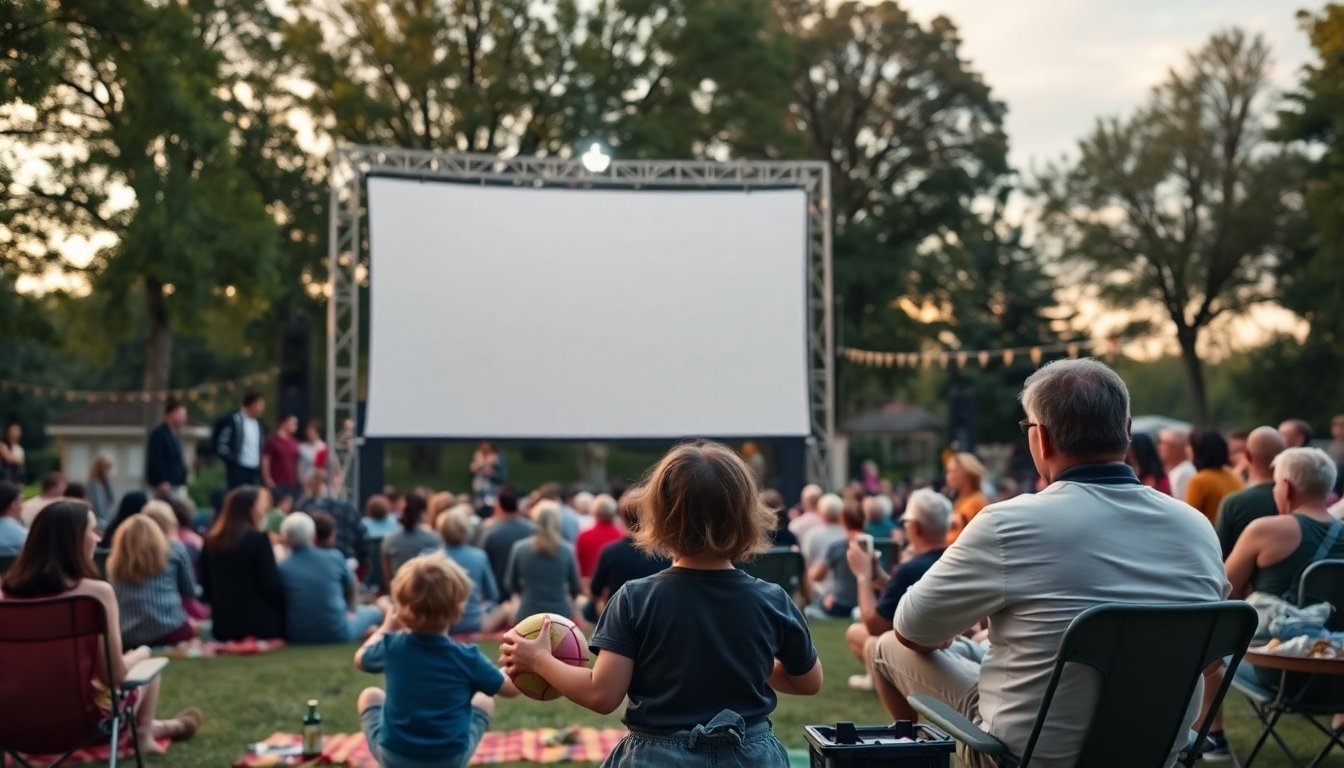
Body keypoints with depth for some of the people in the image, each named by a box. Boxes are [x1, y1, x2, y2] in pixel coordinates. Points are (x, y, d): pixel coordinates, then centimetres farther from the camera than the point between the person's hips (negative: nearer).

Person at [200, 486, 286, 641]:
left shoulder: (210, 541, 6)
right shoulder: (258, 539, -13)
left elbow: (207, 588, 12)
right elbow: (272, 586, -14)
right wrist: (287, 610, 1)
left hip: (224, 625, 6)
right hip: (261, 624, -6)